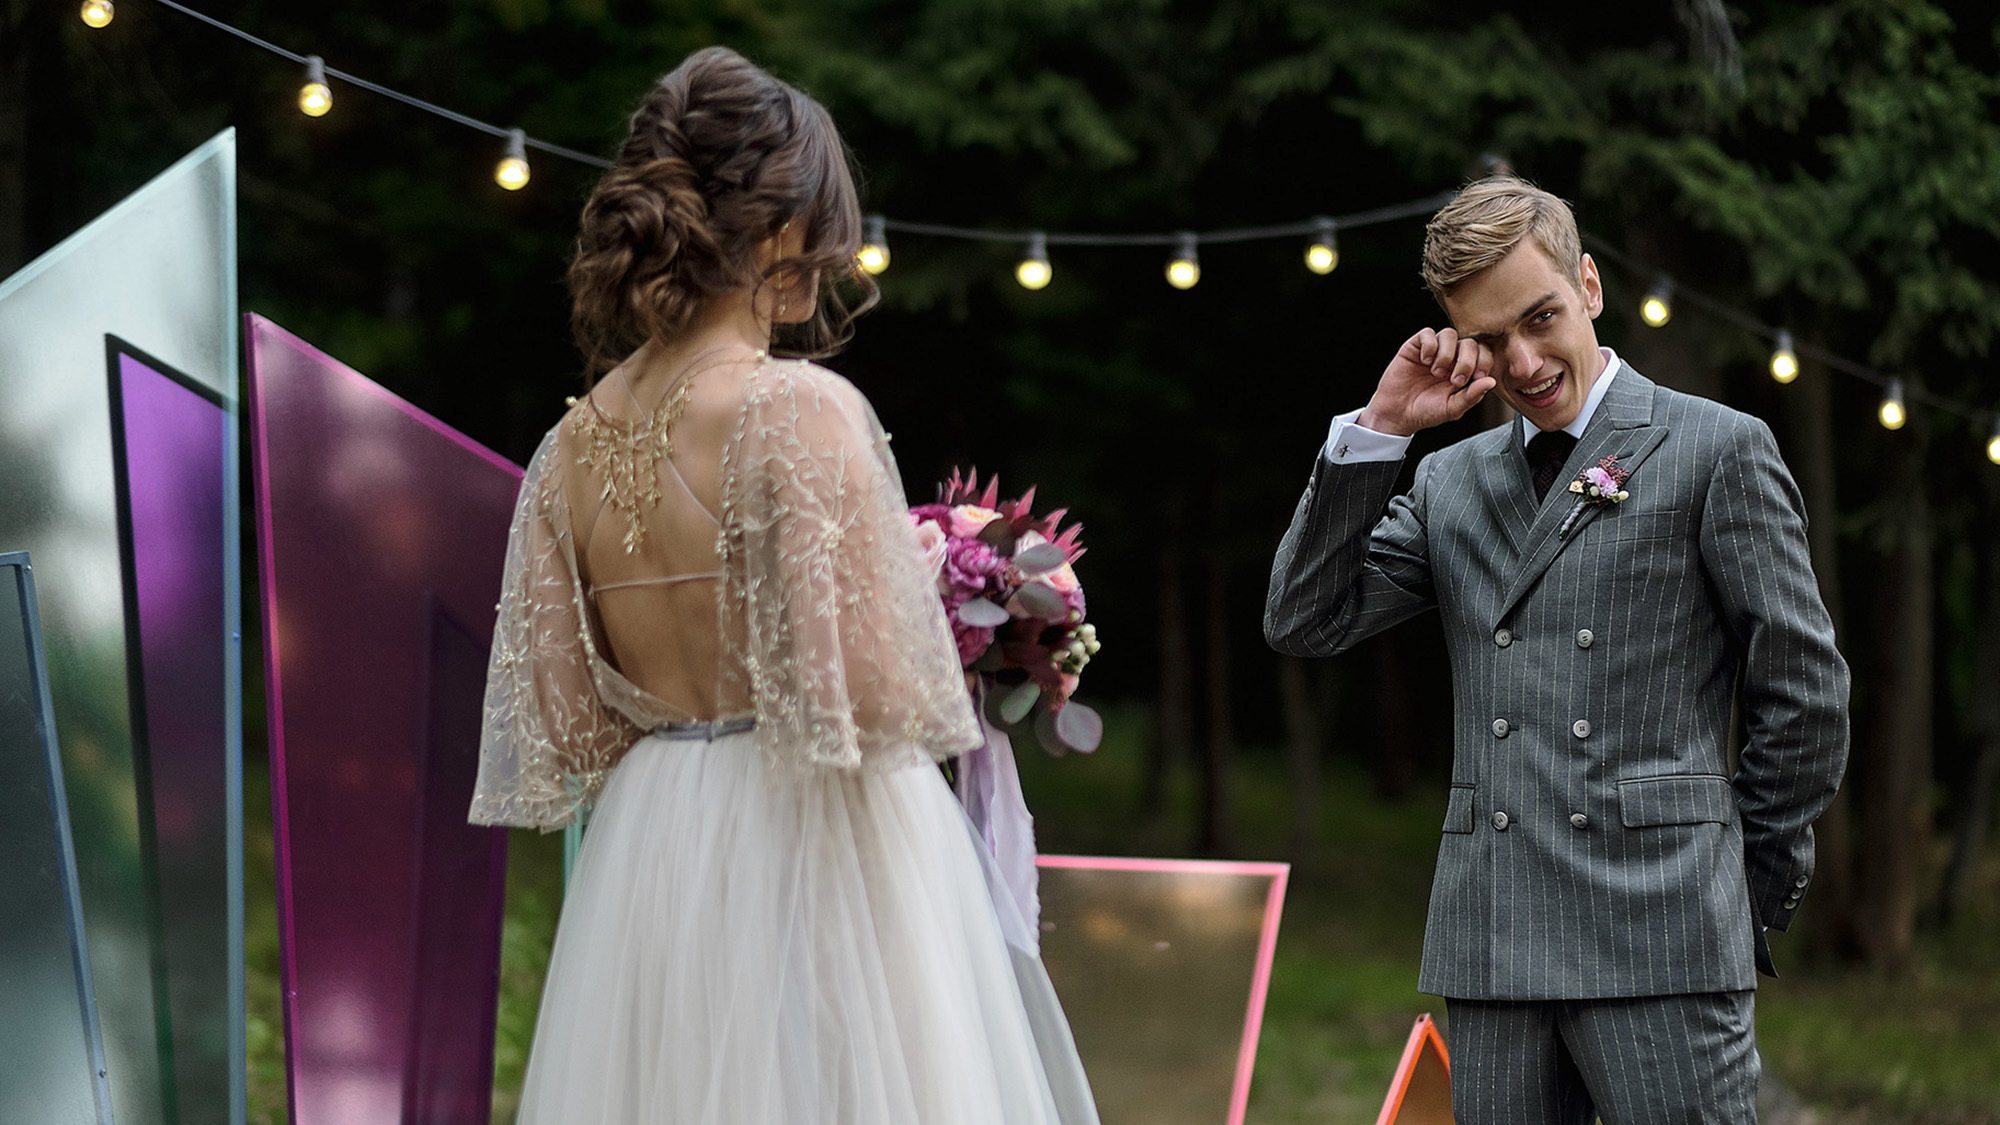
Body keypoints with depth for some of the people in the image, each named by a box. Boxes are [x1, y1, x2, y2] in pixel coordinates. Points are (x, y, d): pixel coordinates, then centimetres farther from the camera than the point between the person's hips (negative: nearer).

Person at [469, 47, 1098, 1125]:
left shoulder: (574, 443, 4)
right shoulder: (800, 410, -15)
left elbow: (564, 721, 8)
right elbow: (874, 691, -18)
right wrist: (926, 586, 2)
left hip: (647, 846, 6)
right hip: (807, 855, -6)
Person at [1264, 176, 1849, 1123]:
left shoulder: (1718, 451, 3)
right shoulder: (1449, 484, 17)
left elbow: (1806, 691, 4)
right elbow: (1303, 623, 8)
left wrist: (1754, 887, 7)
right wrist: (1376, 431, 2)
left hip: (1660, 937, -4)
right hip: (1490, 947, 4)